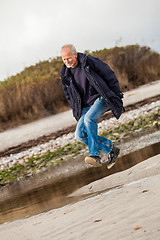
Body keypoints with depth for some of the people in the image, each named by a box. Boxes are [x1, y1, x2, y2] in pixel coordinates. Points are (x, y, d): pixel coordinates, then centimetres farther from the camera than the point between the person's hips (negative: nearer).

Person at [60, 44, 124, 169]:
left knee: (89, 118, -34)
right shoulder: (65, 74, 5)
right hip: (86, 106, 6)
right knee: (80, 135, -12)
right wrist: (77, 111, 10)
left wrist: (117, 97, -4)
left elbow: (110, 76, -5)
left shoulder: (90, 62, -11)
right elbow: (69, 95, 17)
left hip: (102, 99, -6)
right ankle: (111, 149, 1)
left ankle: (95, 155, -36)